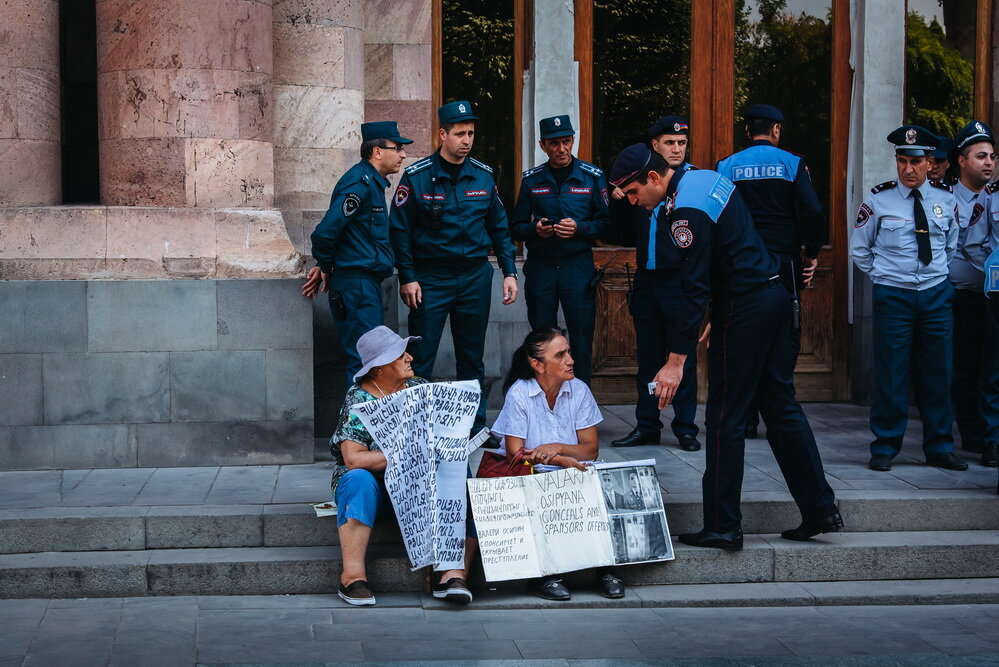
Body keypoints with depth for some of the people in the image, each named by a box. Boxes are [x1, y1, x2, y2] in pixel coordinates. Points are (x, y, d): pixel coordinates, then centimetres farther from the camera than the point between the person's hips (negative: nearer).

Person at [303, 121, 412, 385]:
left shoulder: (372, 182, 17)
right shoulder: (360, 183, -16)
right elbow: (326, 231, -22)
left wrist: (325, 267, 12)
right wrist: (326, 268, -7)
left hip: (367, 282, 10)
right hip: (357, 282, -10)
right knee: (364, 360, -11)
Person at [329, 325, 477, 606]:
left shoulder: (420, 388, 7)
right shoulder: (359, 399, -8)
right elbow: (353, 459, -20)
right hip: (376, 490, -3)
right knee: (359, 479, -36)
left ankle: (454, 575, -32)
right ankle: (352, 576, -33)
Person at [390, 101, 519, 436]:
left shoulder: (483, 175, 5)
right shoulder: (417, 176, -6)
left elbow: (499, 227, 12)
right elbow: (400, 230, -4)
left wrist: (509, 271, 5)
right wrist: (407, 278, -10)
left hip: (475, 277, 4)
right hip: (431, 279, -3)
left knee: (472, 358, 11)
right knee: (421, 360, -3)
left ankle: (475, 425, 20)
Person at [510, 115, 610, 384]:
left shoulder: (592, 177, 3)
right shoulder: (531, 180, 8)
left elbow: (606, 222, 3)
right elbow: (516, 227, 11)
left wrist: (579, 228, -15)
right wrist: (535, 229, -10)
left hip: (578, 264, -2)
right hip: (540, 267, 2)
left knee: (581, 339, -2)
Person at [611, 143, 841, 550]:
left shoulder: (686, 210, -20)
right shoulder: (704, 178, 11)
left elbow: (693, 288, -23)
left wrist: (676, 361, -22)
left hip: (743, 310, -10)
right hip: (774, 297, 10)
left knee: (725, 420, -3)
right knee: (781, 406, 13)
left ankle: (722, 526, 2)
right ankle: (820, 509, 16)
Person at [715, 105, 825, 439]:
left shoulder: (727, 167, 4)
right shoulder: (791, 163, -1)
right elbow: (812, 211, -9)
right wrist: (812, 253, 2)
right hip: (784, 263, -2)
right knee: (785, 338, 6)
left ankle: (745, 420, 6)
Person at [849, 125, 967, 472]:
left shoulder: (946, 198, 5)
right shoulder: (879, 199, -3)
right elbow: (858, 248, 9)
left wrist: (940, 274, 12)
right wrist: (882, 277, 5)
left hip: (937, 295, 3)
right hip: (893, 296, -3)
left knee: (938, 374, 6)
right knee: (890, 374, -3)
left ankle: (939, 448, 16)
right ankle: (884, 449, 6)